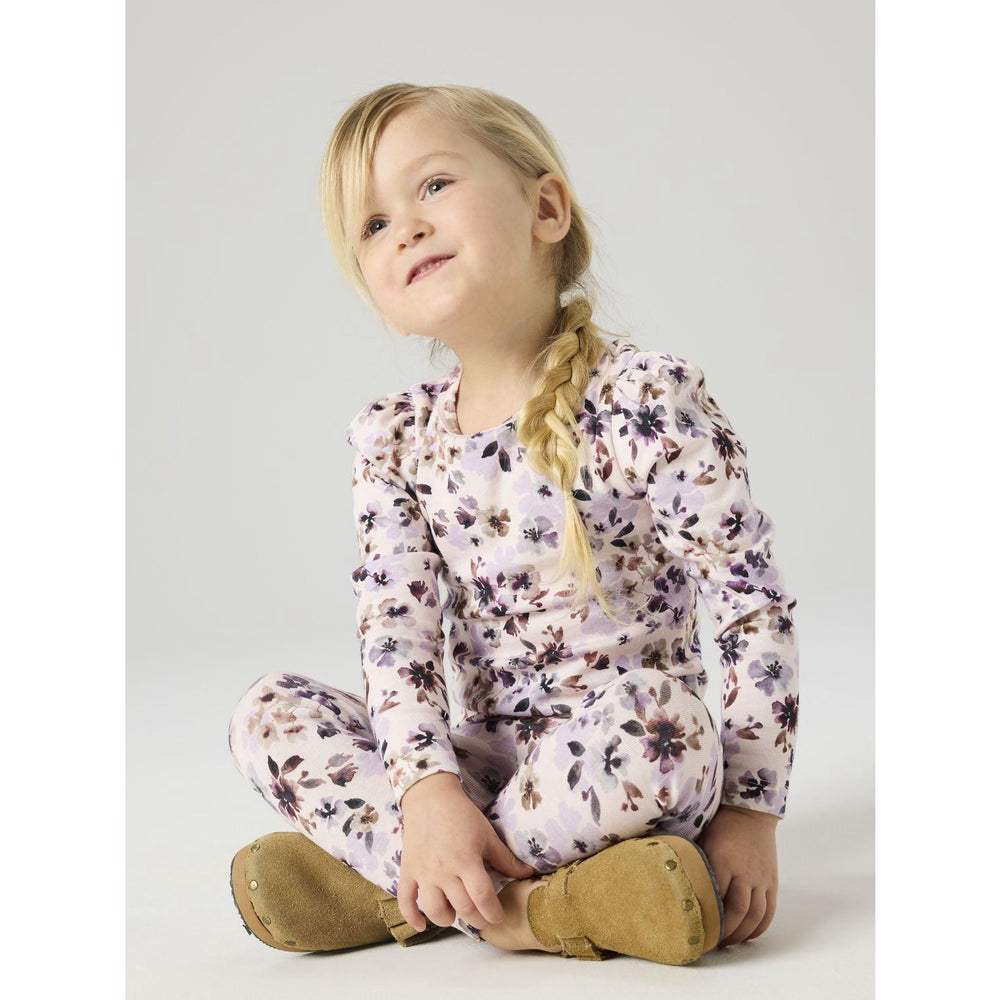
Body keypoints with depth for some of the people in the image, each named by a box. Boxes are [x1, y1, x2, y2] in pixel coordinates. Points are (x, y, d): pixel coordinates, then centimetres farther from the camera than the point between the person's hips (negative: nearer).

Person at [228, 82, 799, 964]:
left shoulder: (647, 398, -11)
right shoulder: (396, 439, 3)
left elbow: (757, 611, -11)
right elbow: (396, 630, -7)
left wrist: (750, 811, -13)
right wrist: (428, 789, -24)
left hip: (637, 761, -4)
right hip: (487, 766, 5)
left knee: (647, 711, -37)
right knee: (269, 711, -12)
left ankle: (409, 890, -19)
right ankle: (509, 906, -25)